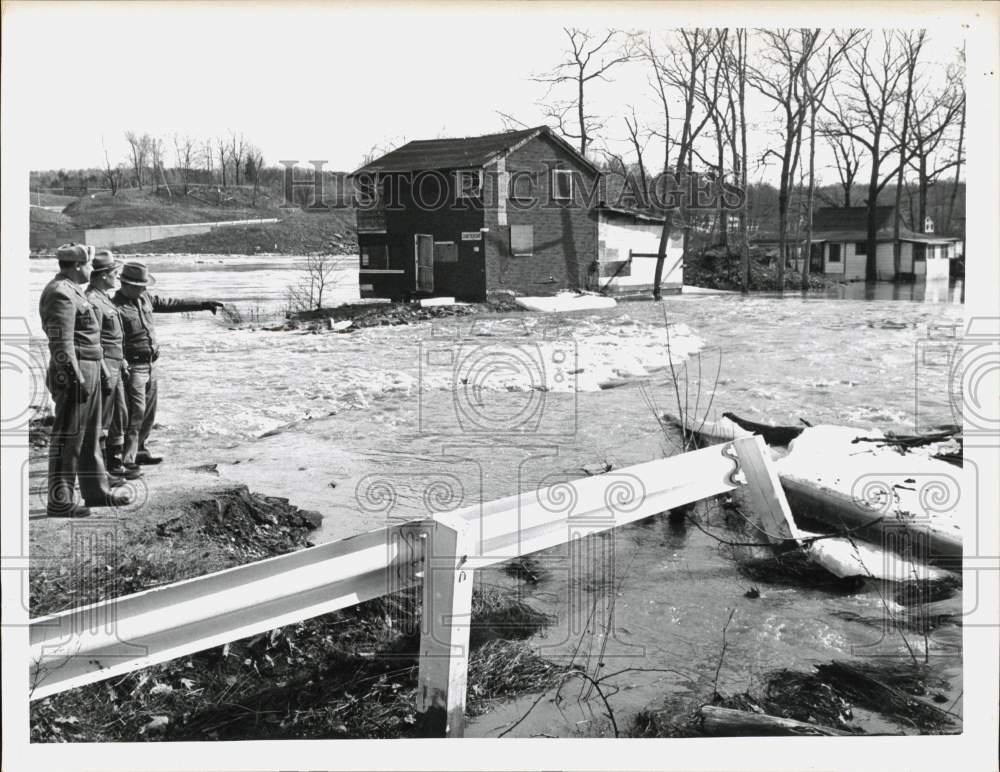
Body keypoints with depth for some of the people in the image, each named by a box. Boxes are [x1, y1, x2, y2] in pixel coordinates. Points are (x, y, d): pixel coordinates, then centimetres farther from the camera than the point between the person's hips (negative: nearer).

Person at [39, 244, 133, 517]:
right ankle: (59, 502, 3)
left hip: (89, 372, 11)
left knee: (90, 436, 18)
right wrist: (76, 378, -24)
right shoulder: (60, 294, -16)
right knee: (68, 439, -4)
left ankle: (97, 491, 28)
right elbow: (61, 343, -22)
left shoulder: (72, 291, 16)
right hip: (75, 374, -11)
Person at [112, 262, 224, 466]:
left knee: (148, 412, 15)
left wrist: (203, 304, 19)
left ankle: (139, 450, 28)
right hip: (132, 367, -9)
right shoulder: (116, 307, -16)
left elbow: (172, 303, 19)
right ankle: (125, 459, -8)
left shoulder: (145, 298, 9)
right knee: (135, 412, -12)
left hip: (150, 365, 9)